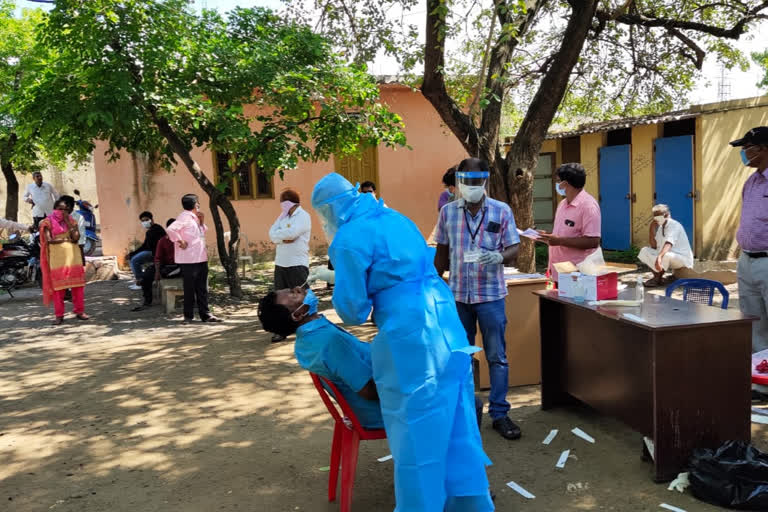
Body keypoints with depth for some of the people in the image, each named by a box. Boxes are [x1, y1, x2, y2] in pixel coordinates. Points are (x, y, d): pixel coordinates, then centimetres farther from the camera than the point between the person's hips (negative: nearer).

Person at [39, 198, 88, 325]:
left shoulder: (71, 221, 11)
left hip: (73, 256, 3)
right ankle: (59, 315, 2)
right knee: (58, 286, -2)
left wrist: (68, 222, -5)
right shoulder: (49, 222, 4)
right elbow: (49, 240, -8)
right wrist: (67, 239, -6)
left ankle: (79, 311, 9)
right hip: (57, 257, -2)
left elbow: (76, 237, -4)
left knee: (78, 284, 1)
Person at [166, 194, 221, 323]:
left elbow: (202, 233, 23)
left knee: (202, 289, 11)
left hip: (201, 259, 9)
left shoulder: (195, 218, 15)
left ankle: (205, 314, 16)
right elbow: (171, 229, -25)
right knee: (190, 288, 1)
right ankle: (188, 315, 11)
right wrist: (180, 242, -18)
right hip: (189, 260, -9)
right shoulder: (184, 217, -12)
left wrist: (202, 221, 8)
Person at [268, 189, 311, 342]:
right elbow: (272, 234, 4)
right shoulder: (283, 216, 16)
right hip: (280, 263, 7)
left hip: (297, 264, -7)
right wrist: (284, 238, -14)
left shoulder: (303, 216, -6)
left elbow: (291, 233, -22)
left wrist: (278, 234, -4)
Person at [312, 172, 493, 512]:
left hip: (410, 339, -9)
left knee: (415, 432, 5)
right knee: (456, 423, 18)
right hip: (448, 329, 9)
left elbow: (352, 307, -9)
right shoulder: (396, 218, 15)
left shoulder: (350, 238, -10)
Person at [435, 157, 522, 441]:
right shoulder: (448, 212, 3)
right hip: (457, 294, 2)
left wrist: (500, 257, -25)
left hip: (491, 294, -2)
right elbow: (442, 254, 9)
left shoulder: (501, 211, -2)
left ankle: (499, 414, 14)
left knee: (497, 357, 3)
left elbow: (514, 250, -3)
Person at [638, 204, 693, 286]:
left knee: (665, 255, -39)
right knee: (644, 251, -7)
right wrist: (652, 227, -5)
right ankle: (657, 277, -10)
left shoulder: (674, 225, -18)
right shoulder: (660, 227, 7)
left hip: (683, 258, -8)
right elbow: (654, 246, 1)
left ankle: (658, 279, -15)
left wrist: (659, 257, -54)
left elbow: (668, 244, -36)